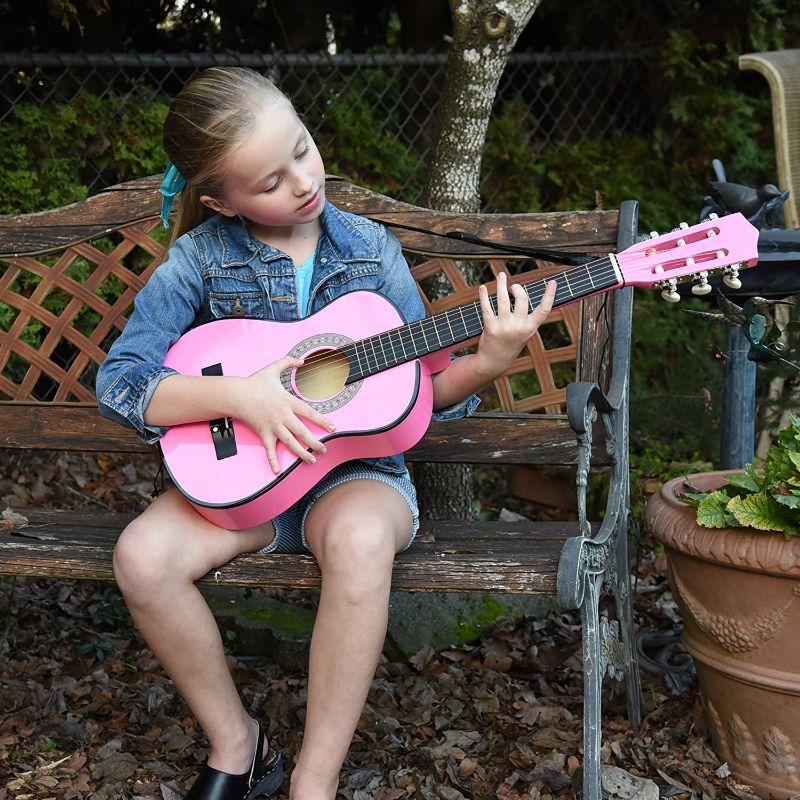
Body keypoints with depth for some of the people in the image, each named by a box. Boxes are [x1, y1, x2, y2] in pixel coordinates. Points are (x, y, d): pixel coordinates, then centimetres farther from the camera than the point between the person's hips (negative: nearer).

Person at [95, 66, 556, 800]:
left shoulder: (369, 249, 1)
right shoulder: (202, 256, -3)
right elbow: (119, 382, -9)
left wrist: (485, 363, -18)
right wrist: (235, 393, -23)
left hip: (355, 468, 0)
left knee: (358, 539, -36)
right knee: (143, 556, -27)